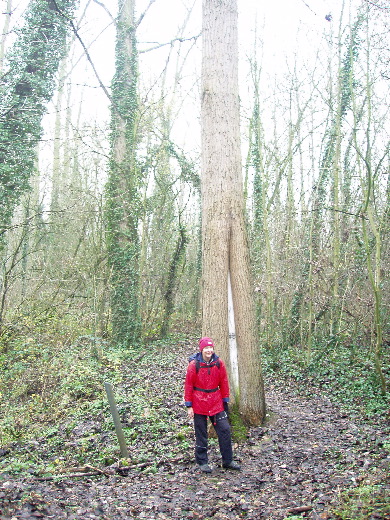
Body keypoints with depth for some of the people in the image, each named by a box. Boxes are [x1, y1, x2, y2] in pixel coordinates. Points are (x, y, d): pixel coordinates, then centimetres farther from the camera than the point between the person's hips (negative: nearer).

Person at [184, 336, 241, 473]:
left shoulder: (219, 363, -2)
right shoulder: (194, 364, -12)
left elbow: (224, 382, 7)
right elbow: (188, 386, -6)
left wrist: (225, 400, 8)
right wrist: (189, 406, -6)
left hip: (216, 403, 3)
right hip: (199, 404, -3)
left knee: (225, 429, 2)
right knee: (201, 434, 7)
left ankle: (228, 461, 17)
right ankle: (202, 462, 23)